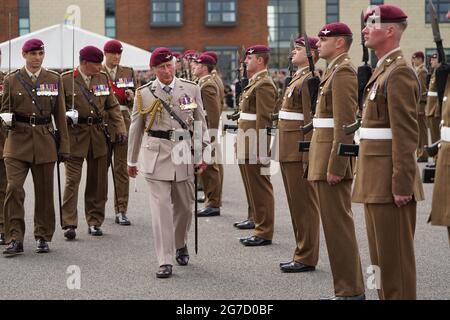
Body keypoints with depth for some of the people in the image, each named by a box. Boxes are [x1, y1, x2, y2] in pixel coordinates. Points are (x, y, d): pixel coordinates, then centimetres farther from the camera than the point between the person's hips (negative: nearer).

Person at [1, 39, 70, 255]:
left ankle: (43, 237, 19)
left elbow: (60, 115, 8)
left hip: (45, 142, 1)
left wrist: (64, 146, 4)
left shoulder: (54, 80, 7)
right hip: (18, 140, -1)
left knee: (44, 191, 6)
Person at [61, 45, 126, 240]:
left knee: (98, 181, 7)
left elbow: (112, 106, 13)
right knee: (72, 180, -8)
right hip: (74, 136, -4)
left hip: (98, 135, 4)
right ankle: (69, 224, -6)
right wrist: (67, 116, -15)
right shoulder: (66, 79, -3)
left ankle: (95, 221, 17)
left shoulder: (103, 78, 9)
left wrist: (120, 129, 4)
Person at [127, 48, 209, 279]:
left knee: (184, 206, 14)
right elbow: (135, 129, 9)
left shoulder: (191, 89, 4)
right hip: (156, 154, -2)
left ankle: (181, 245, 40)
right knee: (161, 207, -7)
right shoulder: (144, 93, 2)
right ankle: (165, 261, -4)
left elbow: (200, 123, 9)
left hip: (184, 153, 2)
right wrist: (132, 160, 14)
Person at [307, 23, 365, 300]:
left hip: (333, 159, -10)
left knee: (338, 223, -5)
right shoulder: (336, 70, 17)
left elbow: (345, 124, -20)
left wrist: (335, 166, -22)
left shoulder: (343, 72, -14)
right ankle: (349, 287, 20)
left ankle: (351, 290, 2)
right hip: (326, 156, 10)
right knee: (337, 223, 13)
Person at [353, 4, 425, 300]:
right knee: (382, 254, 16)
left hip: (391, 180, -10)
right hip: (377, 180, 10)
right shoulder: (384, 69, 16)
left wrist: (402, 185, -22)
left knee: (395, 256, -3)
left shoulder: (399, 72, -14)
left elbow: (407, 134, -20)